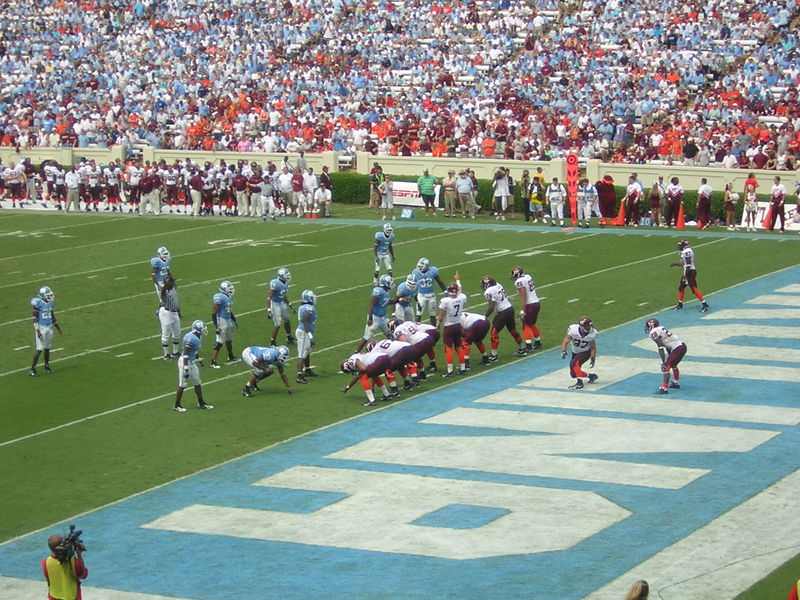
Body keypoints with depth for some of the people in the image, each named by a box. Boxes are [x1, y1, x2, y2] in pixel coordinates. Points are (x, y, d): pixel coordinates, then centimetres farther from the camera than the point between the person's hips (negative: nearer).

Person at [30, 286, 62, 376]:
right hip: (41, 328, -7)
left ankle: (47, 366, 26)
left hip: (49, 328, 7)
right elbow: (35, 319, -15)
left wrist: (58, 328, 22)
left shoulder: (50, 303, 7)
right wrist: (37, 331, -20)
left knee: (47, 348, 13)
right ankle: (32, 368, 1)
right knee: (39, 349, -7)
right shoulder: (38, 303, -15)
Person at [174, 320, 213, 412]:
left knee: (197, 383, 15)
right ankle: (177, 406, 13)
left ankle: (201, 403, 27)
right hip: (185, 362, -10)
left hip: (192, 362, 10)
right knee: (182, 385, 1)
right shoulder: (191, 338, -24)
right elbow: (186, 354, -25)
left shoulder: (197, 337, 5)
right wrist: (186, 369, -25)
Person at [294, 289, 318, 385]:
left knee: (307, 353, 25)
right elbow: (305, 324, -24)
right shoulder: (309, 309, -22)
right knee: (302, 355, -8)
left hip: (301, 331, 10)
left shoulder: (302, 307, 8)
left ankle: (308, 370, 41)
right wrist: (311, 337, -23)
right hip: (304, 333, -10)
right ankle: (299, 376, -7)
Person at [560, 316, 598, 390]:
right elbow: (566, 341, -25)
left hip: (585, 352, -3)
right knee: (573, 374, 7)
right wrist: (563, 351, -40)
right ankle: (591, 376, 26)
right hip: (575, 352, 3)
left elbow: (593, 348, -9)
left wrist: (592, 359, -13)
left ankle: (579, 382, -28)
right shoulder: (573, 329, -27)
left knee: (574, 363, -31)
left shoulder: (592, 333, -22)